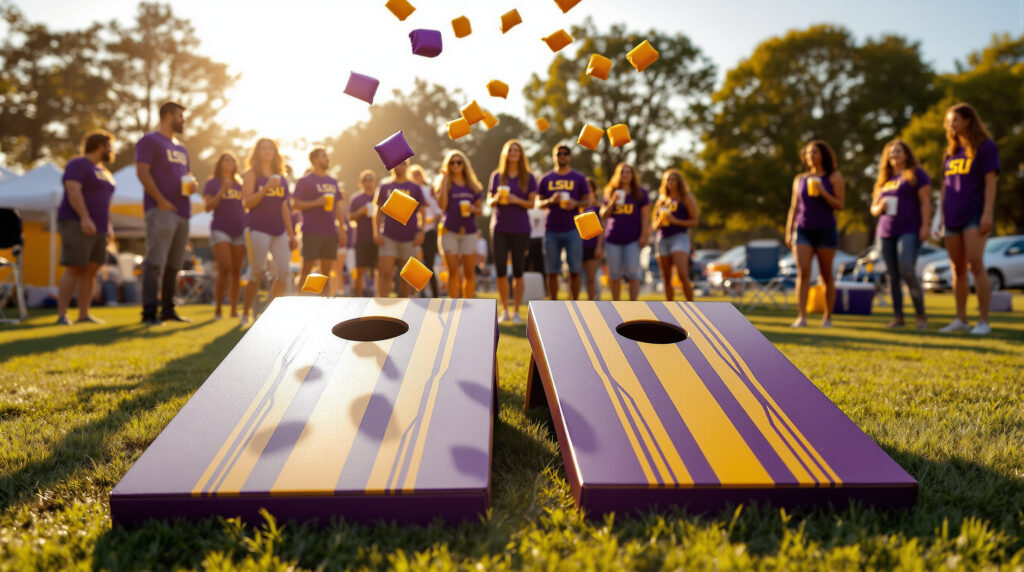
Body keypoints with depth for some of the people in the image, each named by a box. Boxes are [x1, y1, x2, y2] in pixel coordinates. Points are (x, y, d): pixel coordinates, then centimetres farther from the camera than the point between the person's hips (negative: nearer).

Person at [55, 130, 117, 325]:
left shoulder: (104, 172, 20)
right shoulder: (77, 165, -6)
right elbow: (73, 191, -18)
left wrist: (109, 226, 14)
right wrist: (85, 218, -27)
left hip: (97, 228, 8)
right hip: (76, 224, -8)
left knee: (90, 271, 2)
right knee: (74, 269, -14)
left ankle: (84, 314, 4)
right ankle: (62, 315, -12)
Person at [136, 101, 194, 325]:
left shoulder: (181, 148, 25)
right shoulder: (149, 141, 1)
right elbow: (142, 171, -10)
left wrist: (191, 185, 7)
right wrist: (160, 200, -16)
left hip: (182, 211, 8)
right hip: (160, 211, -8)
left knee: (174, 264, 8)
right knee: (155, 262, -11)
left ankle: (168, 310, 13)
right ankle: (149, 313, -10)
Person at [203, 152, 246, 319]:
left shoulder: (240, 184, 18)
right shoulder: (212, 183, 7)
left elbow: (247, 206, 23)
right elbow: (208, 207, -3)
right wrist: (221, 192, -16)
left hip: (239, 231, 4)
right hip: (220, 230, -4)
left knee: (236, 272, 2)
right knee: (224, 269, -16)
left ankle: (234, 309, 7)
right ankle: (217, 308, -6)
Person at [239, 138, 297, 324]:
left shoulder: (281, 178, 16)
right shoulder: (252, 174, 3)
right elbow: (247, 202, -8)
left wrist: (291, 235, 15)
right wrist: (266, 188, -21)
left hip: (279, 232, 5)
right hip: (258, 230, -5)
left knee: (283, 272, -3)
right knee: (257, 273, -5)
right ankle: (245, 313, 9)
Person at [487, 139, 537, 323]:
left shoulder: (528, 177, 5)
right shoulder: (497, 176, 9)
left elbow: (532, 203, 1)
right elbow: (489, 202, 11)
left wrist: (516, 200, -15)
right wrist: (496, 199, -10)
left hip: (520, 228, -1)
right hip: (499, 228, 1)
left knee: (518, 271, 2)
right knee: (500, 270, -1)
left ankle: (516, 311, 10)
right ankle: (504, 310, 12)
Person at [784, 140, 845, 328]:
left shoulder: (834, 177, 3)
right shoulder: (799, 179, 14)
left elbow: (839, 205, -4)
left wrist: (823, 193, -18)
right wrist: (788, 232, 9)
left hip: (826, 230, -2)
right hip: (802, 231, 2)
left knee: (826, 275, 3)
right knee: (802, 272, -12)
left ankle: (828, 316, 13)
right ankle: (801, 317, -17)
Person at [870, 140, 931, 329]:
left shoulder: (916, 174, 5)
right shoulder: (884, 180, 21)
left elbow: (925, 202, -2)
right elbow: (873, 209, 25)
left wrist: (925, 226, -12)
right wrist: (879, 208, 2)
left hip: (909, 231, -6)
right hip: (886, 233, 6)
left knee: (907, 271, -19)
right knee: (893, 276, 3)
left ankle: (921, 315, -8)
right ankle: (897, 317, 8)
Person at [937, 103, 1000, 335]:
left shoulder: (985, 147, 0)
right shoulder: (950, 152, 17)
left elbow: (990, 181, -7)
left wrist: (988, 214, -15)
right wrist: (941, 216, 15)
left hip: (975, 215, -6)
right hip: (953, 217, 6)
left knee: (976, 266, -13)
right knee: (957, 269, 6)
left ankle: (983, 321, -10)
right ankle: (960, 320, 12)